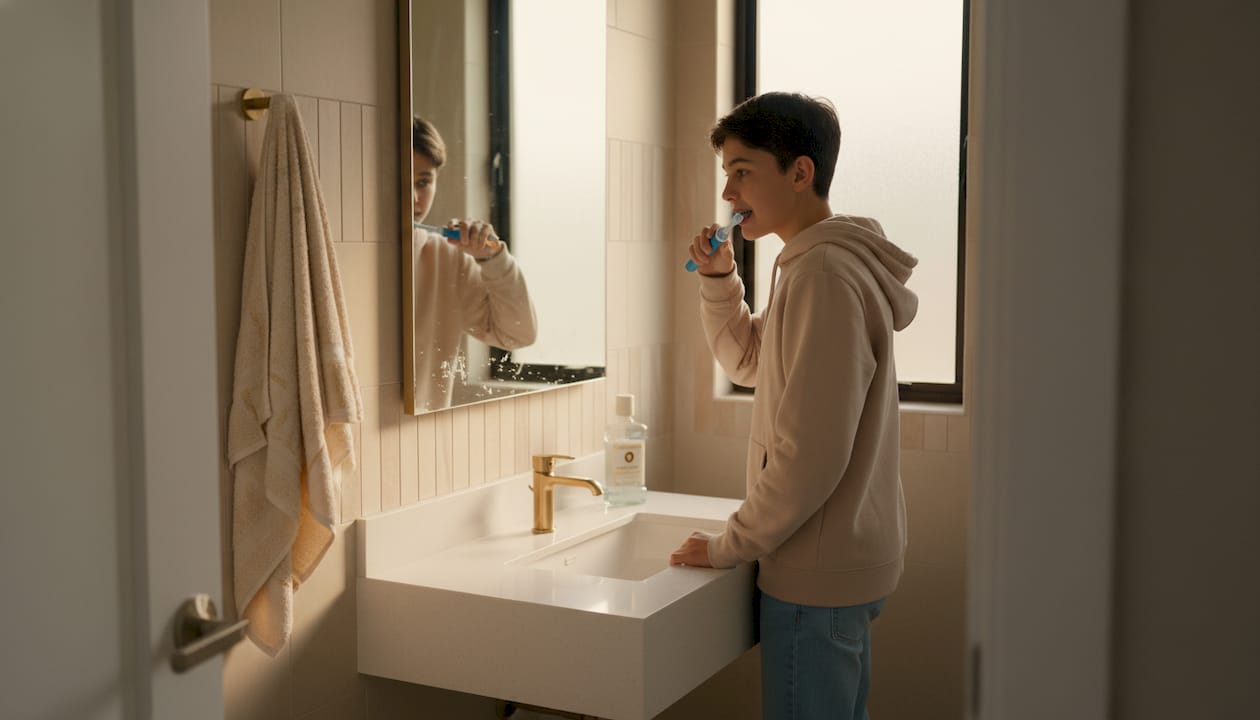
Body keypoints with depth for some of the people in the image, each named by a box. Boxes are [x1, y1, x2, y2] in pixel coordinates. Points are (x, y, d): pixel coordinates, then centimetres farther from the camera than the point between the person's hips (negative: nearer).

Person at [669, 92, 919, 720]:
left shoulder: (823, 274, -22)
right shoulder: (822, 262, 11)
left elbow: (810, 454, -26)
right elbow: (748, 362, 23)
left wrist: (731, 545, -15)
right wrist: (719, 281, 7)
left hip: (820, 572, -10)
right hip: (849, 556, 10)